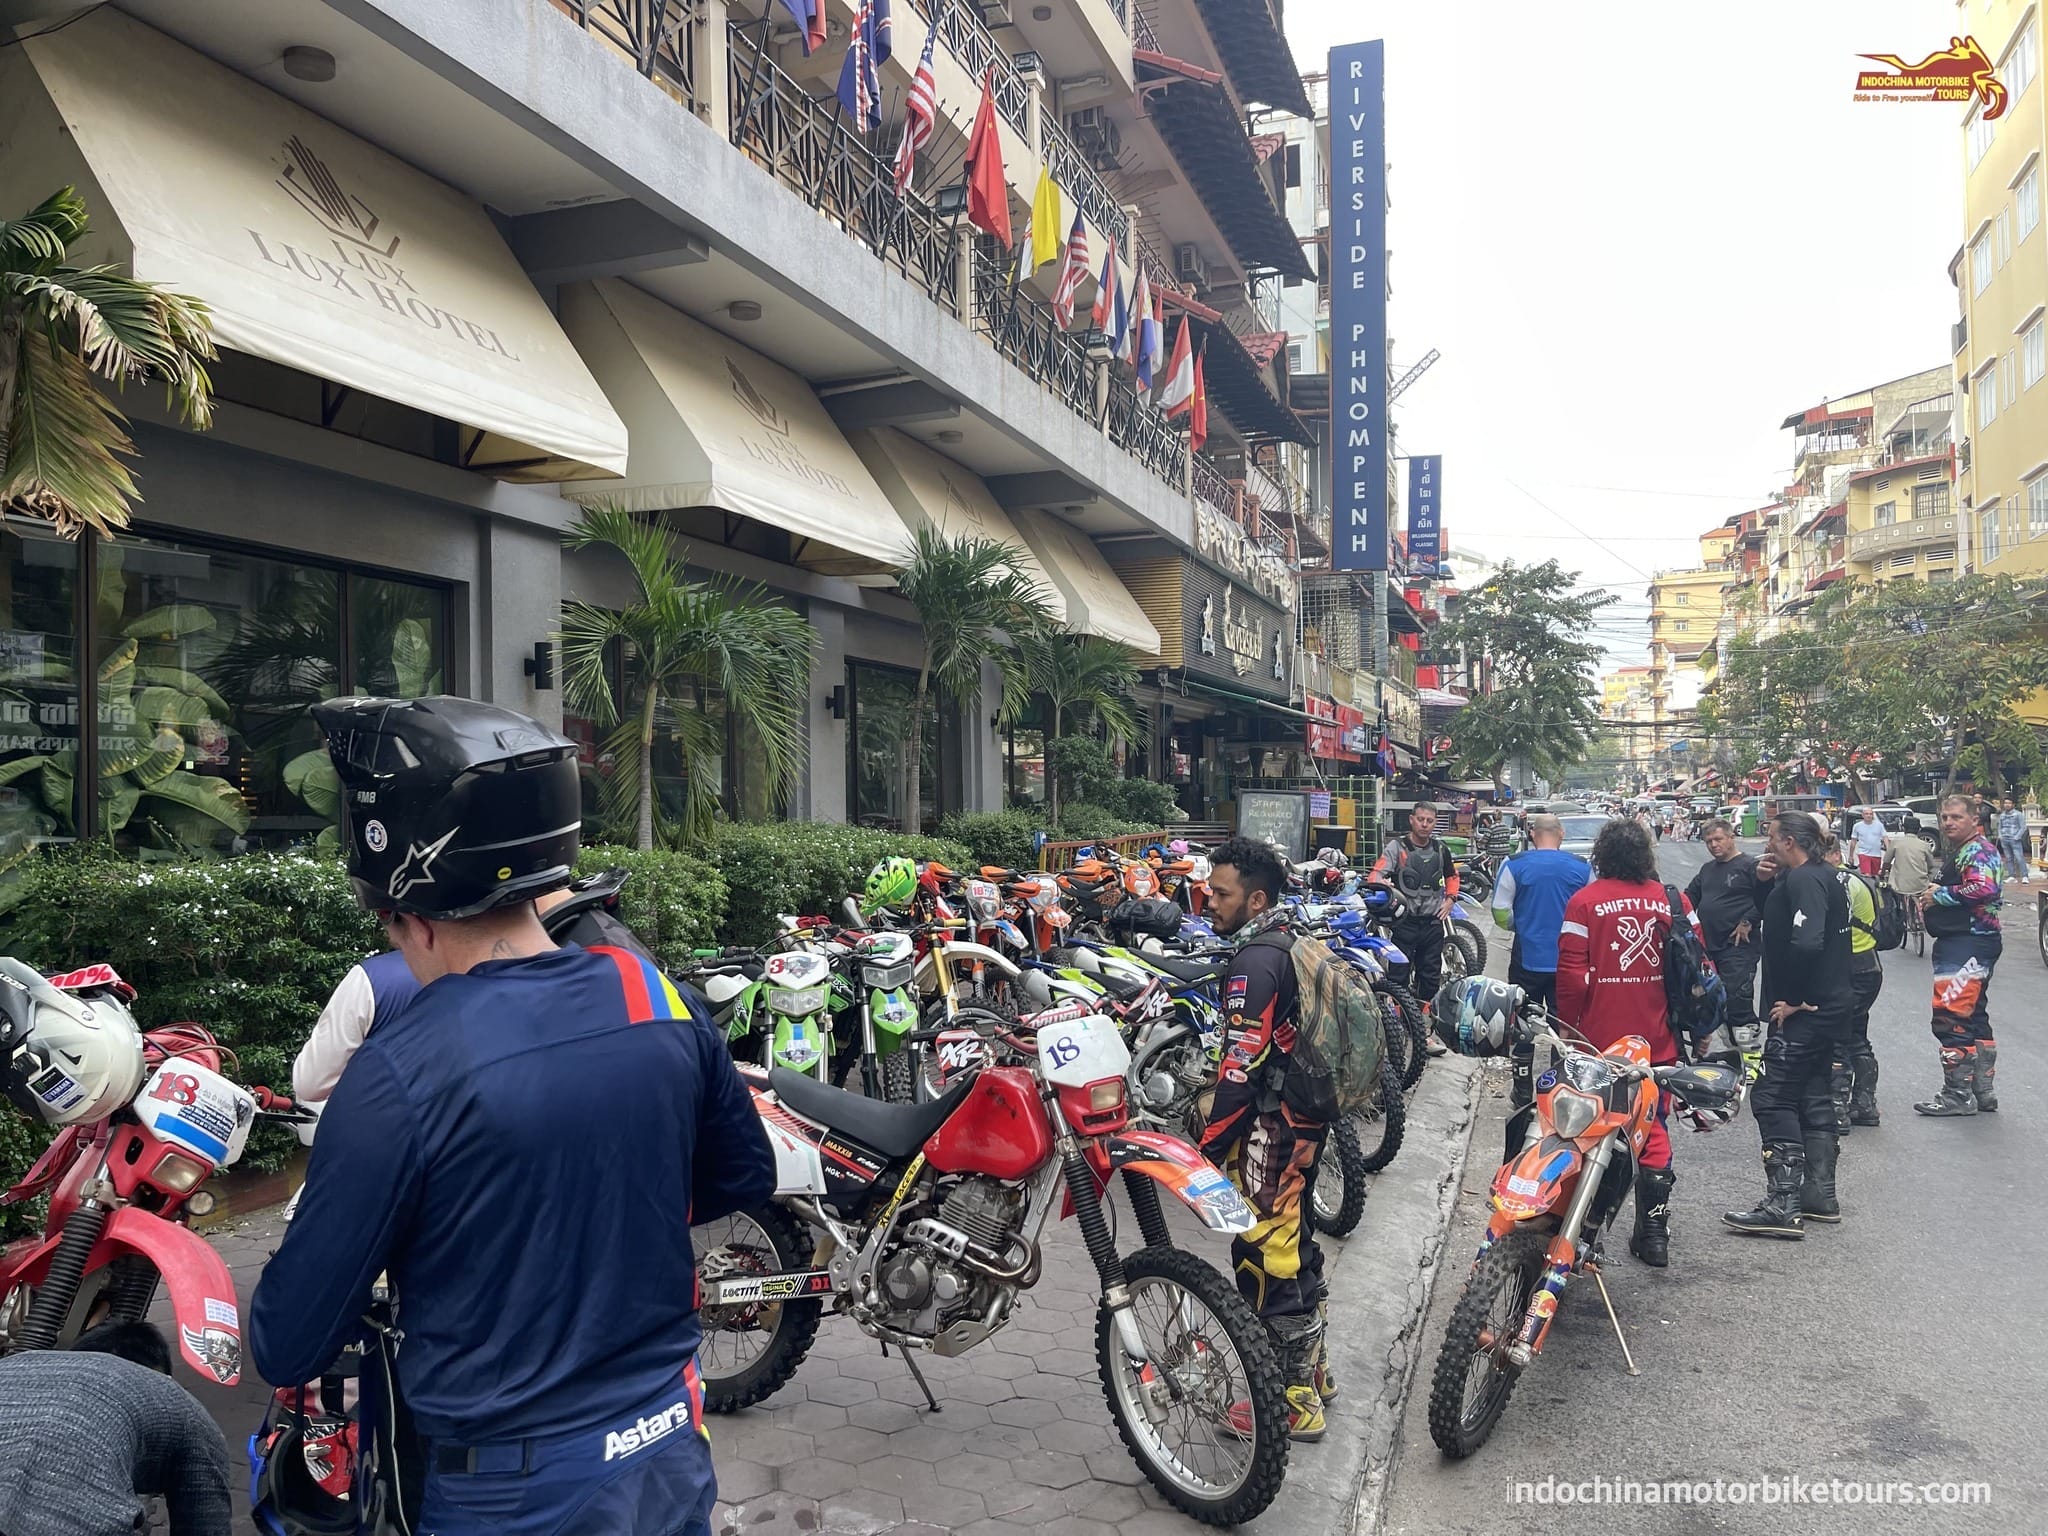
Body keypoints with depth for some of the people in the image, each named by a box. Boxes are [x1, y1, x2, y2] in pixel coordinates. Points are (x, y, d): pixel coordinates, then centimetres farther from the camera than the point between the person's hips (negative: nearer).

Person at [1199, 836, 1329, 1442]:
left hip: (1268, 1126, -10)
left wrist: (1211, 1141, -21)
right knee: (1294, 1243, 21)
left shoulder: (1256, 958, -19)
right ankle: (1313, 1370, 35)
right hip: (1306, 1119, 10)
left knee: (1265, 1257, -2)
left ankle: (1294, 1401, 7)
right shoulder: (1296, 942, 11)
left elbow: (1242, 1062, -25)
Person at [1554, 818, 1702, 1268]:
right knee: (1654, 1134, 13)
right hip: (1658, 1043, 3)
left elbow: (1572, 974, -11)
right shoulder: (1672, 900, 2)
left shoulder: (1585, 902, -8)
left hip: (1599, 1043, -2)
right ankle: (1654, 1236, 14)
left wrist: (1567, 1026, 1)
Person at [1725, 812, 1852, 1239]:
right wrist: (1768, 883, 5)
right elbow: (1775, 923, 22)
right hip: (1826, 1008, 11)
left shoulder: (1804, 880, -18)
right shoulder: (1823, 876, 14)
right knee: (1815, 1098, 16)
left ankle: (1783, 1204, -10)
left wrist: (1793, 999, -21)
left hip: (1802, 1012, -11)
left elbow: (1806, 944, -31)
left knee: (1773, 1097, -9)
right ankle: (1820, 1194, 24)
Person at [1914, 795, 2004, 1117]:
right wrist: (1931, 902, 11)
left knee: (1952, 1018, -11)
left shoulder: (1979, 851, -12)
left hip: (1969, 944, -12)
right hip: (1959, 943, 12)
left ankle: (1958, 1095, -5)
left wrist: (1939, 894, -17)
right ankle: (1983, 1090, 26)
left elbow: (1983, 888, -29)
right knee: (1973, 1016, 17)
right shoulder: (1958, 852, 20)